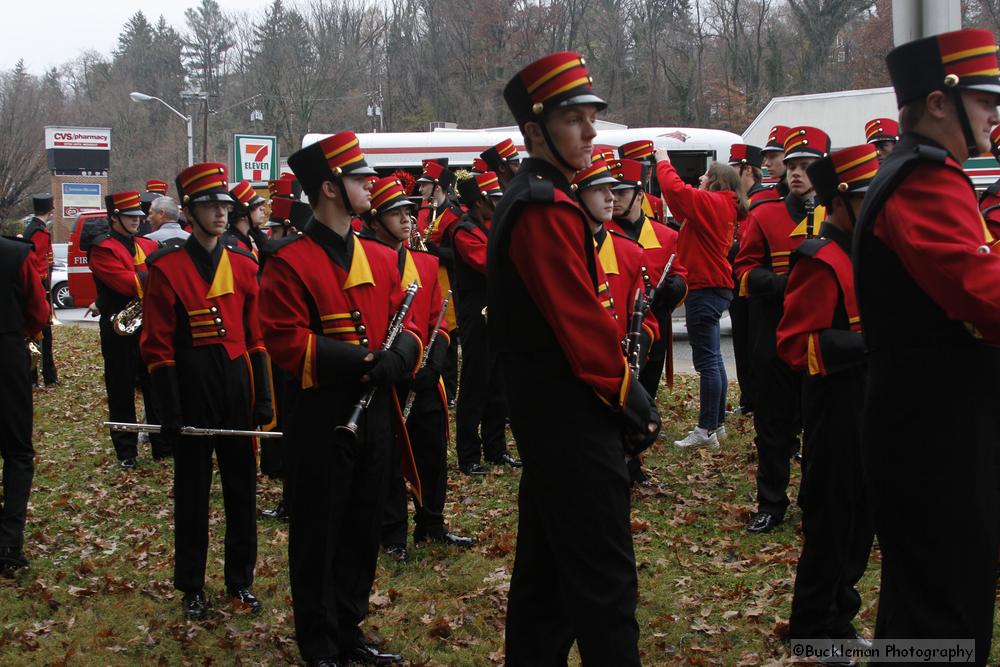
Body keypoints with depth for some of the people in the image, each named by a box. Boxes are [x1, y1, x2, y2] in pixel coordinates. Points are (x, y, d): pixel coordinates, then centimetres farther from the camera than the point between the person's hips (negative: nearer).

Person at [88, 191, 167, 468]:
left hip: (151, 328, 5)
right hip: (120, 332, -5)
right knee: (122, 393, 3)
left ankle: (163, 445, 18)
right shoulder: (102, 248, -7)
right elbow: (124, 282, -20)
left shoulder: (148, 245, 13)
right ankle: (126, 452, 11)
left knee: (156, 388, 10)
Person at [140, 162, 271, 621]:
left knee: (242, 488, 9)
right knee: (192, 492, 6)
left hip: (238, 388, 4)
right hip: (192, 391, -4)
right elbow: (158, 346, -7)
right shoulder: (167, 268, -6)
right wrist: (171, 413, -12)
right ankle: (191, 587, 17)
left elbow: (256, 337, 10)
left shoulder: (243, 265, 6)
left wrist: (263, 398, 5)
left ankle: (241, 580, 22)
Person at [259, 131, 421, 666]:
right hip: (321, 417, -6)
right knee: (319, 535, 4)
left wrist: (398, 355, -12)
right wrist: (358, 359, -24)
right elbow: (286, 342, -17)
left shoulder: (381, 258, 11)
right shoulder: (289, 262, -10)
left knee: (363, 529, 14)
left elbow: (406, 324, 11)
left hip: (373, 413, 7)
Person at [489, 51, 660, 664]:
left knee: (548, 564, 16)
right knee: (605, 578, -7)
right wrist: (634, 404, -14)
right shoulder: (548, 209, -17)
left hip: (544, 413, 11)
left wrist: (626, 401, 14)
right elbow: (583, 322, -22)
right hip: (573, 418, -11)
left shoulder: (529, 200, 16)